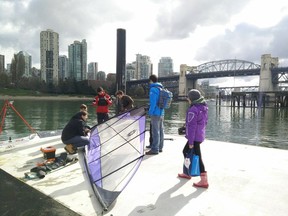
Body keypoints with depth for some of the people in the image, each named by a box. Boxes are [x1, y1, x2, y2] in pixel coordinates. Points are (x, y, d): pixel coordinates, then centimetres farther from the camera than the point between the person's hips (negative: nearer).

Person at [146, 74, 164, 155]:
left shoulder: (153, 89, -13)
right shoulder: (161, 88, 13)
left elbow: (153, 102, -20)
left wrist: (150, 112, -13)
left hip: (155, 113, -9)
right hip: (161, 113, 9)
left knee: (155, 131, -6)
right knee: (160, 130, 14)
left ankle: (155, 149, -2)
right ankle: (160, 147, 25)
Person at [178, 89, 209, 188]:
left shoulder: (193, 110, -21)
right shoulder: (204, 108, 7)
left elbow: (192, 127, -21)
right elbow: (205, 121, 17)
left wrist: (191, 142, -18)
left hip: (194, 137, -10)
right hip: (200, 135, 10)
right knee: (185, 151, 23)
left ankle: (204, 181, 5)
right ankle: (187, 173, 36)